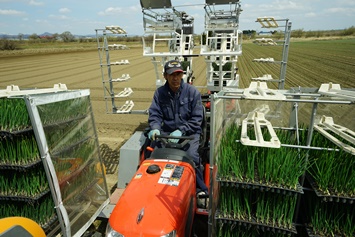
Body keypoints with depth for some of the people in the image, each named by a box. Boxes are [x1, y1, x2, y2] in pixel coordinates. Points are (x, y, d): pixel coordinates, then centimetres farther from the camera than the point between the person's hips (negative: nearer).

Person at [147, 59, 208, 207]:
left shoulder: (192, 92, -5)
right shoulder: (160, 93, 2)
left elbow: (196, 118, -7)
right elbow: (155, 114, 1)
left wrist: (181, 131, -21)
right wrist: (155, 128, -21)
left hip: (189, 132, -2)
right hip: (167, 132, 3)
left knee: (191, 156, -28)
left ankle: (201, 190, -6)